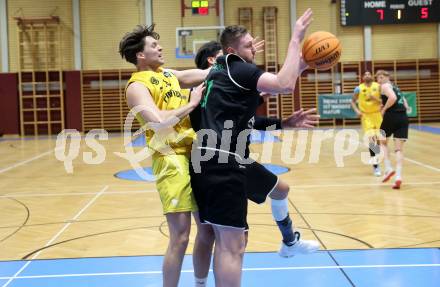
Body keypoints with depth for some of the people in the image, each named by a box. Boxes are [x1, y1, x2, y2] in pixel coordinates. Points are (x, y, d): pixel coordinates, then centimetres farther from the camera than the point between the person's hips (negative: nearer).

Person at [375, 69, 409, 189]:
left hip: (391, 116, -6)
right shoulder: (395, 87, 25)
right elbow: (405, 105, 23)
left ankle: (388, 168, 2)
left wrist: (384, 109, -8)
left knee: (383, 142, 17)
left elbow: (392, 98, -20)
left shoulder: (384, 86, 0)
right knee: (399, 149, 4)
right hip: (403, 117, 6)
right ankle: (398, 176, -9)